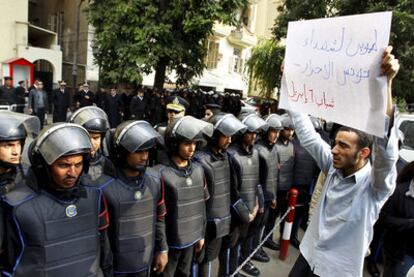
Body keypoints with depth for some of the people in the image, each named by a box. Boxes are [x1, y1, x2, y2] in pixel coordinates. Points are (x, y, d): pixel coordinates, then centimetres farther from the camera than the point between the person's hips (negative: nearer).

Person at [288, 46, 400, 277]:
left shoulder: (377, 183, -19)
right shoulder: (334, 167, -6)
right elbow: (307, 135, -5)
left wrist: (386, 82, -47)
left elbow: (385, 149, -38)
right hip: (309, 255, 5)